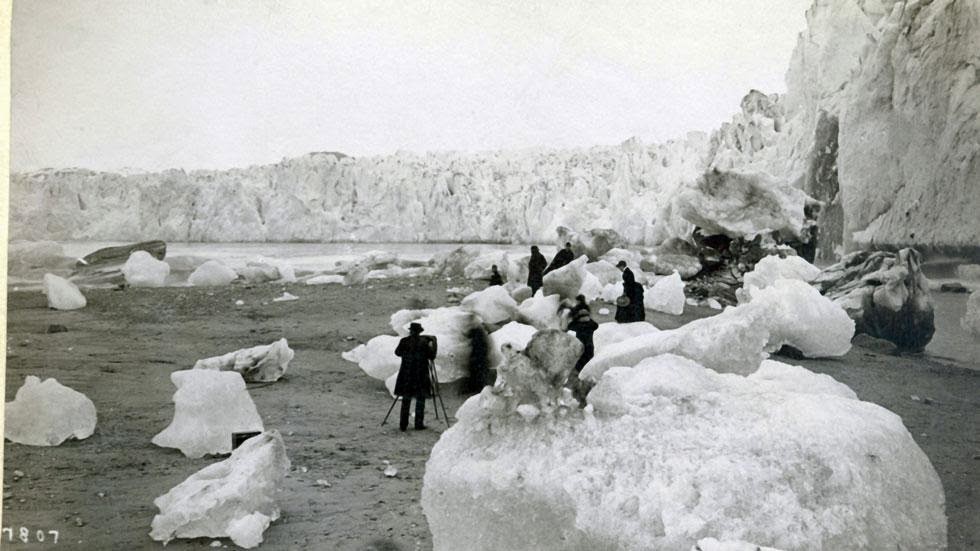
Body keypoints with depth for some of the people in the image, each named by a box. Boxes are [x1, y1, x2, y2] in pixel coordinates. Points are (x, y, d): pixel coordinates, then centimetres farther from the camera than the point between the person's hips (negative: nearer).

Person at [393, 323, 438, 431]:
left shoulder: (404, 341, -3)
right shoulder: (424, 342, -8)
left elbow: (397, 352, 11)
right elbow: (432, 357, -3)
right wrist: (433, 346, 11)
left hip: (406, 375, 2)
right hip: (420, 375, -2)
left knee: (406, 400, 10)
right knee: (420, 399, 6)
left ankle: (403, 424, 10)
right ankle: (419, 424, 5)